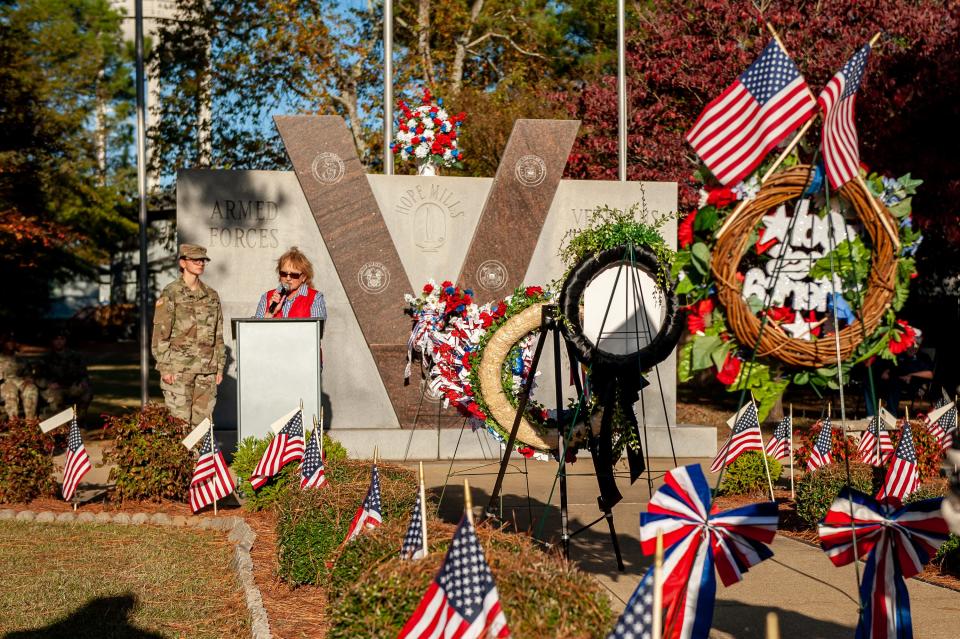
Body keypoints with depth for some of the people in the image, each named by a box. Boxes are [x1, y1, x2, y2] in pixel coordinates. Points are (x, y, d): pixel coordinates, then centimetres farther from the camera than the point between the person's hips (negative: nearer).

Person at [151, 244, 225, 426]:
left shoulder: (211, 295, 12)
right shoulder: (170, 294, -2)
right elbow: (160, 333, -5)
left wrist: (219, 367, 12)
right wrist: (164, 367, -11)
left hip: (207, 369, 5)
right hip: (179, 368, -5)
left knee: (203, 419, 5)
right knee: (180, 420, -6)